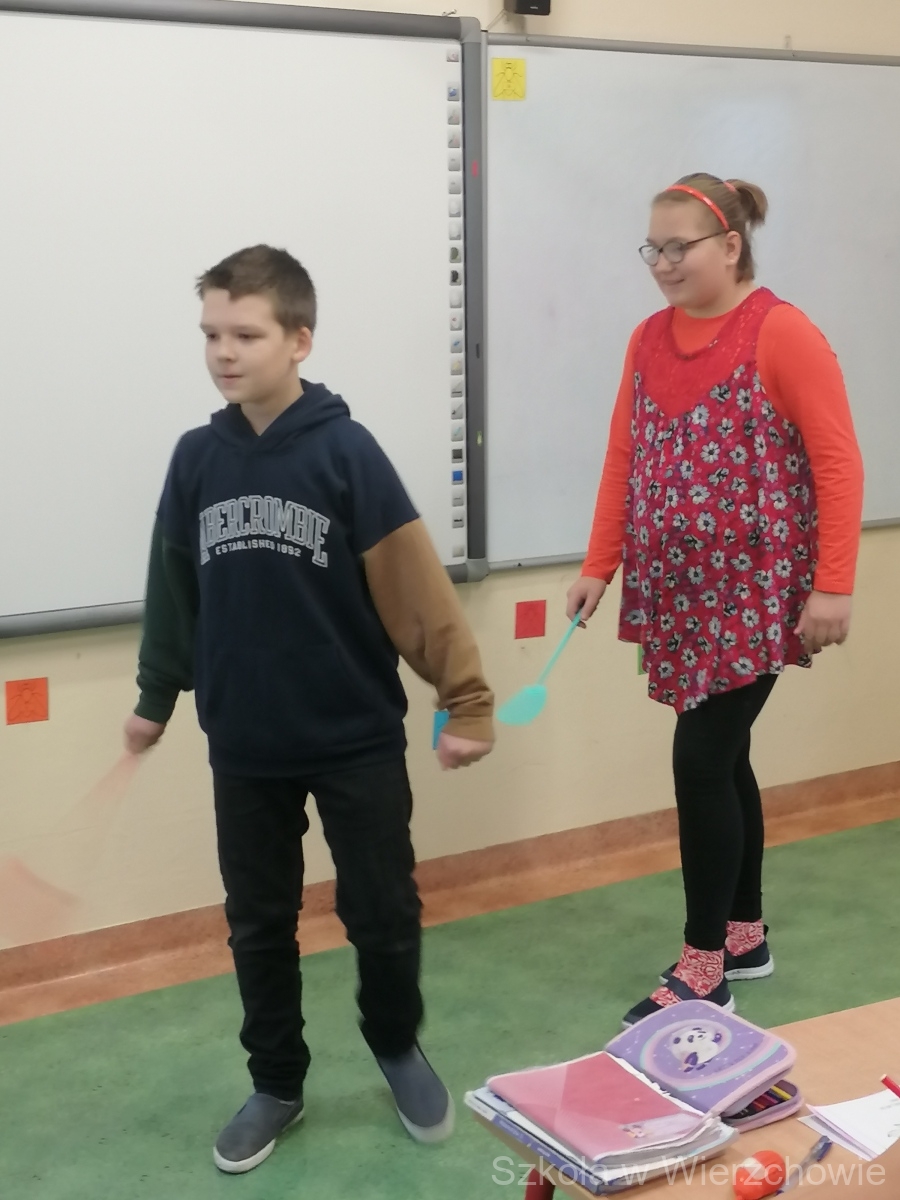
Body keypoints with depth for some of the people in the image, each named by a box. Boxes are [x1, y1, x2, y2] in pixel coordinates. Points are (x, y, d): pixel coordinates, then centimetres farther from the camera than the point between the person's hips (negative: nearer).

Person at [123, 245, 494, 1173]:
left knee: (383, 914, 10)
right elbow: (174, 586, 9)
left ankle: (398, 1049, 37)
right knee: (258, 925, 13)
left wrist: (466, 698, -16)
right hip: (245, 748, 3)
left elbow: (415, 586, -13)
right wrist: (156, 698, 16)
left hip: (359, 741, -3)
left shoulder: (346, 452, -12)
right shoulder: (197, 458, 0)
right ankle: (276, 1084, 33)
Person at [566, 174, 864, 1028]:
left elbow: (838, 464, -12)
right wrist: (599, 566, 6)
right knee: (721, 759, 13)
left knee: (701, 758, -8)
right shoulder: (648, 340, 8)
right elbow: (622, 460, 11)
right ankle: (745, 933, 28)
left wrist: (833, 584, -15)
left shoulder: (781, 334, -11)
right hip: (679, 591, 6)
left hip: (755, 590, -6)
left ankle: (704, 968, 4)